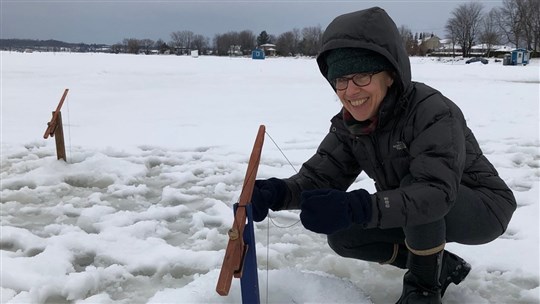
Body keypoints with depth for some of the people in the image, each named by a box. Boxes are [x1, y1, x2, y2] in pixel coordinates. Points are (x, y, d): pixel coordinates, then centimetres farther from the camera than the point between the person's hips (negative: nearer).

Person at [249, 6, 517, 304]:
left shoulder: (433, 112, -32)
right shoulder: (348, 125, -10)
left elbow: (437, 191, -45)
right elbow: (320, 176, -14)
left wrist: (357, 207, -59)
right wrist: (278, 192, -37)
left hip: (483, 207, -6)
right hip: (421, 220, 7)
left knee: (420, 194, -36)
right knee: (343, 237, -8)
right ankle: (443, 267, 9)